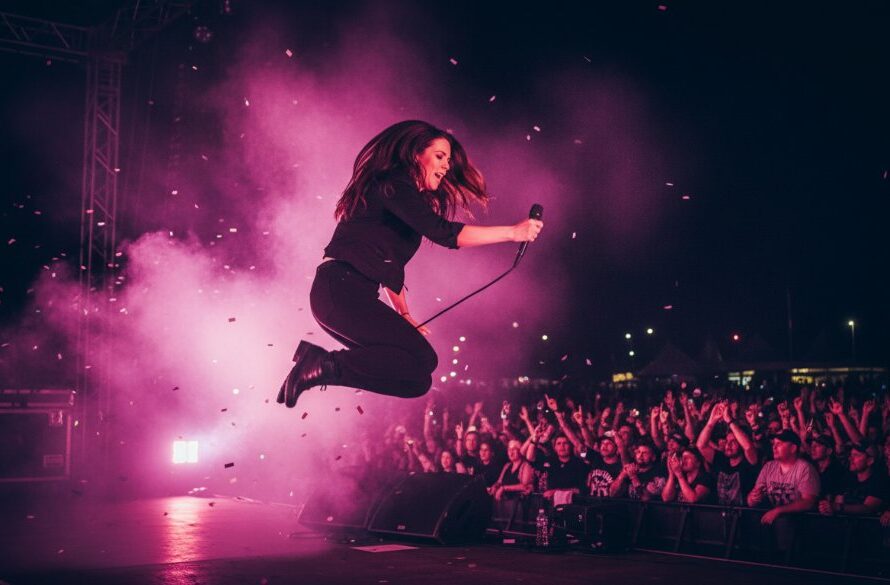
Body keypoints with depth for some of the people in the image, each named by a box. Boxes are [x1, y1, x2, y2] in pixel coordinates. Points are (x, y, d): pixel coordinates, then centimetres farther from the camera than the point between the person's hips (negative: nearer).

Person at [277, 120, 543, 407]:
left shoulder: (404, 195, 25)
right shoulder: (393, 184, -6)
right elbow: (443, 232, -18)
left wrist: (404, 315, 21)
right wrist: (513, 232, -19)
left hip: (353, 296, 10)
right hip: (341, 290, -10)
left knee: (418, 378, 0)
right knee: (422, 359, -19)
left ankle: (317, 363, -5)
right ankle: (325, 366, -19)